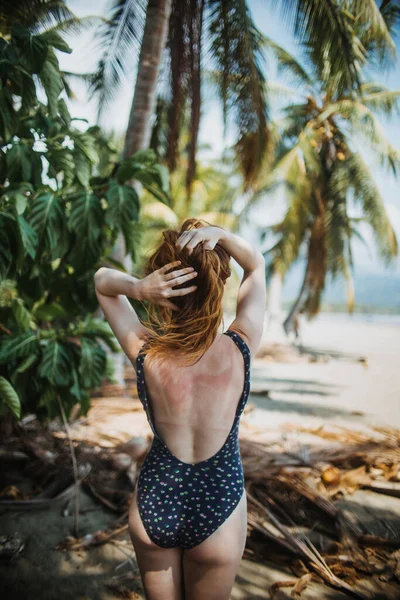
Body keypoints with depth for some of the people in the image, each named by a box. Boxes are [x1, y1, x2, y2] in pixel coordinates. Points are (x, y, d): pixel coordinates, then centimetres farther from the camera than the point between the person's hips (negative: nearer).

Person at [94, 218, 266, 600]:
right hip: (218, 509, 0)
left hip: (153, 506, 1)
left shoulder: (146, 354, -21)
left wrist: (137, 288, -25)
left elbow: (102, 279, -4)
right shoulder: (240, 350, -22)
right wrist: (220, 234, -24)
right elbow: (257, 265, -5)